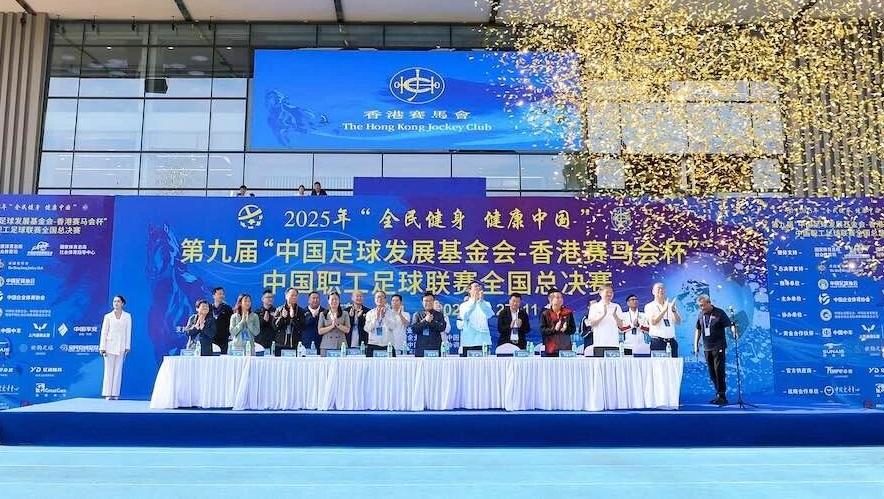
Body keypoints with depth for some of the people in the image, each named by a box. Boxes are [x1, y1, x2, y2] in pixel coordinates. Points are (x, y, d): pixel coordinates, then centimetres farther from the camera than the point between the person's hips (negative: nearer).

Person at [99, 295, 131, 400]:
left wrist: (127, 348, -1)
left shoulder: (127, 316, 5)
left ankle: (115, 394, 6)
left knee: (118, 371, 2)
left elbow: (128, 332, 4)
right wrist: (102, 348, -3)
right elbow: (104, 332, 3)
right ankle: (108, 394, 5)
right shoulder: (108, 316, 5)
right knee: (109, 371, 1)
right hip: (110, 346, 0)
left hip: (121, 347, 1)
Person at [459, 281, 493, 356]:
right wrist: (473, 301, -15)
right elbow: (464, 316, -10)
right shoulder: (464, 305, 10)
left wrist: (481, 301, -16)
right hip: (468, 341, -1)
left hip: (484, 341, 1)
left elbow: (489, 315, -7)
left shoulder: (486, 304, 14)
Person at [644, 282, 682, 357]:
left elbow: (678, 322, 3)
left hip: (671, 341, 3)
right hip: (657, 341, -3)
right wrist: (664, 310, -20)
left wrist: (674, 310, -15)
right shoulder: (649, 306, 4)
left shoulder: (670, 305, 14)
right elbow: (653, 322, -12)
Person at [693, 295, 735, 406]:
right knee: (712, 373, 9)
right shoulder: (701, 315, 10)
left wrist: (734, 332, -31)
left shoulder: (719, 313, -7)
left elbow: (730, 324, -9)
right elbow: (698, 330, 18)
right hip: (707, 347, 6)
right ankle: (718, 394, 18)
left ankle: (722, 396, -5)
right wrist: (696, 345, 15)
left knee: (719, 371, -9)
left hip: (718, 347, -6)